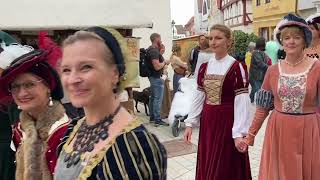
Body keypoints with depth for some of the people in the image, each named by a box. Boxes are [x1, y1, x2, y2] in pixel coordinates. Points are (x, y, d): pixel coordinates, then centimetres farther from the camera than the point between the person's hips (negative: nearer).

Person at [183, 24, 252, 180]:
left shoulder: (236, 67, -12)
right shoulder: (204, 67, 6)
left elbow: (241, 102, -16)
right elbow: (199, 97, 9)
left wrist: (239, 133, -20)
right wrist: (190, 123, 5)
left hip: (227, 121, -5)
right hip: (207, 121, 6)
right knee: (207, 167, 16)